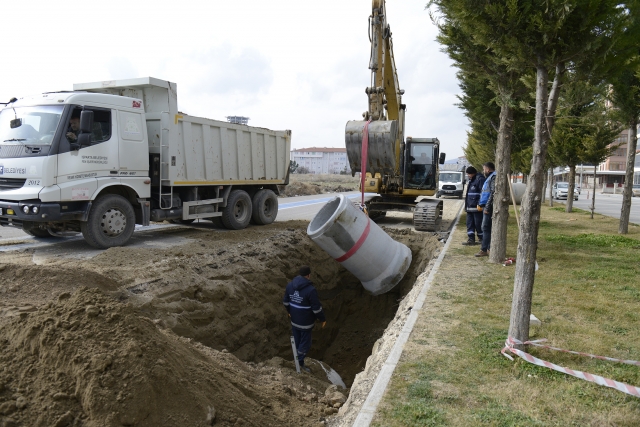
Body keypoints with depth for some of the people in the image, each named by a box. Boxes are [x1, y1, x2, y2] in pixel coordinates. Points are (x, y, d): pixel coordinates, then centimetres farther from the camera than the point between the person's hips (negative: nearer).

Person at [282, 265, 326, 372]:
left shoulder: (290, 285, -4)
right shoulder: (310, 290, -25)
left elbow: (285, 301, 9)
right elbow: (317, 308, -19)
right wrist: (323, 319, -4)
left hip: (294, 320, 7)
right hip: (305, 322, -6)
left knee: (297, 340, 21)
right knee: (305, 343, 11)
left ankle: (298, 359, 36)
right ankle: (300, 362, 19)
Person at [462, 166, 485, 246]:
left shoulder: (480, 179, -11)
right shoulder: (470, 181, 18)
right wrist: (466, 205, 20)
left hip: (476, 207, -9)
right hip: (470, 207, 9)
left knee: (478, 223, -1)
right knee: (470, 223, 9)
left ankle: (481, 238, 11)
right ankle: (471, 239, 13)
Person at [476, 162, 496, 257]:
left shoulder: (493, 177, -12)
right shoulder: (490, 177, 20)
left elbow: (493, 193, -20)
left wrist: (487, 207, -21)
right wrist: (481, 204, 19)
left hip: (489, 207, -10)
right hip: (486, 206, 10)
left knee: (486, 228, -8)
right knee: (487, 228, 13)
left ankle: (484, 250, -6)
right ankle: (490, 248, 19)